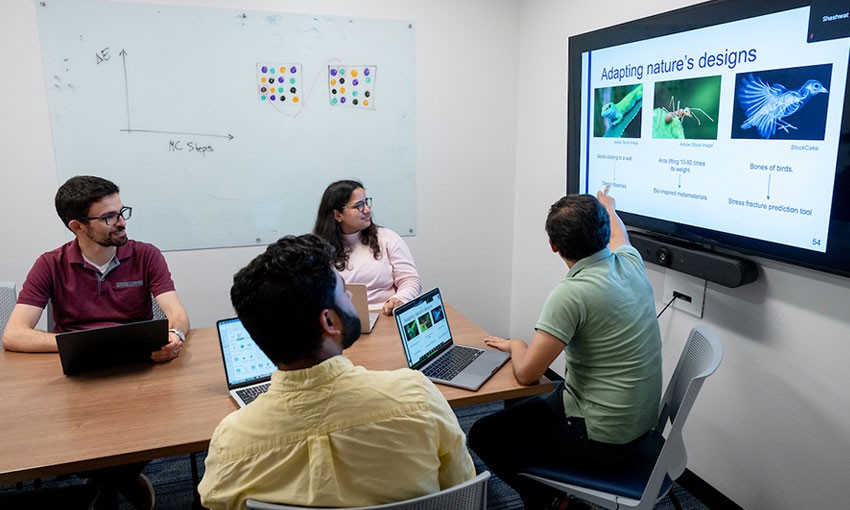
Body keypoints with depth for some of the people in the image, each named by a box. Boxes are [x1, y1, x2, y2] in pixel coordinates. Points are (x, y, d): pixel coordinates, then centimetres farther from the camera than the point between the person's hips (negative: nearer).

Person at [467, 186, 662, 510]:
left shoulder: (572, 292, -28)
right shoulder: (630, 262, -5)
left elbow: (526, 373, -25)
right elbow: (618, 236, 22)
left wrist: (516, 345, -4)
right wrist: (609, 207, 42)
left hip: (603, 440, -9)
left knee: (483, 436, 4)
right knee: (521, 407, 25)